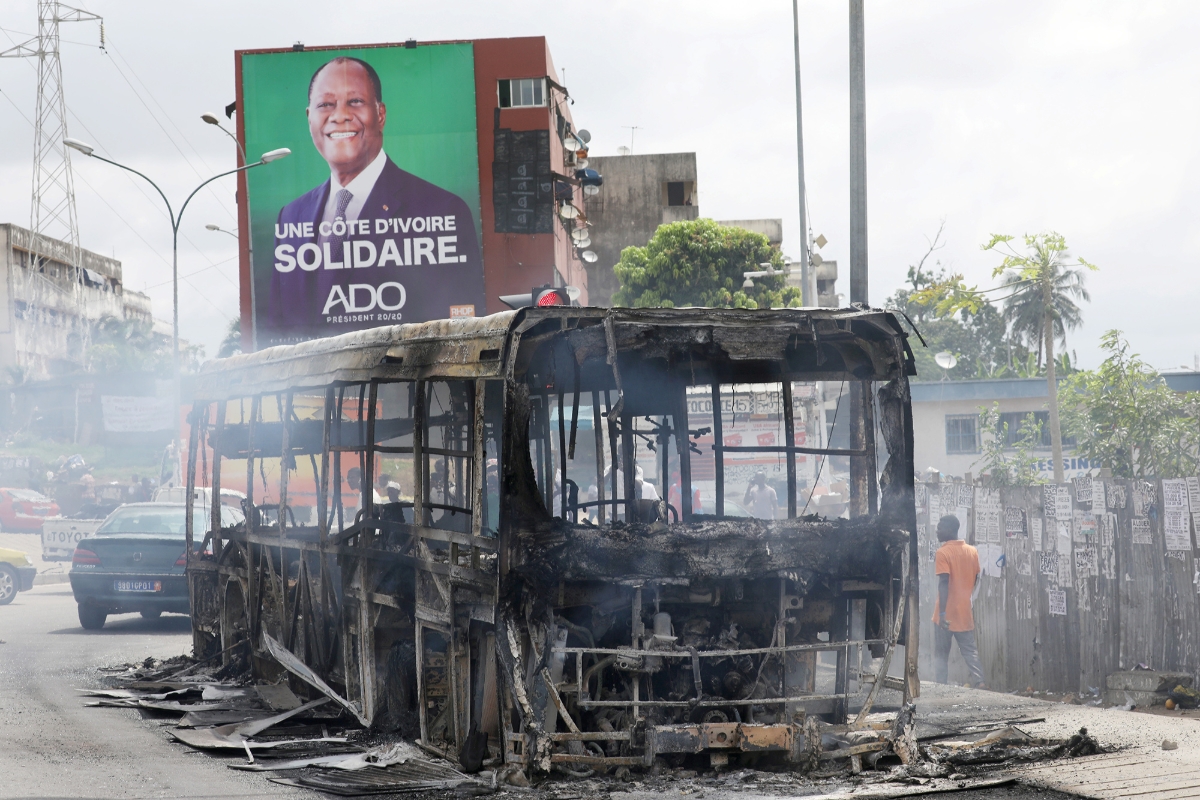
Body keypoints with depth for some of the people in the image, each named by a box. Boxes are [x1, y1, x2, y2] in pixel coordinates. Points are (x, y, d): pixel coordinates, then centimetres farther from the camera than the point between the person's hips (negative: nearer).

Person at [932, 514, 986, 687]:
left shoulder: (943, 552, -11)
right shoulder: (972, 551, 7)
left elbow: (943, 583, -17)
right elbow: (975, 580, 12)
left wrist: (942, 613, -19)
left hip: (947, 614, -5)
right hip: (965, 612, 5)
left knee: (941, 654, 5)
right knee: (970, 651, 8)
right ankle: (979, 683, -3)